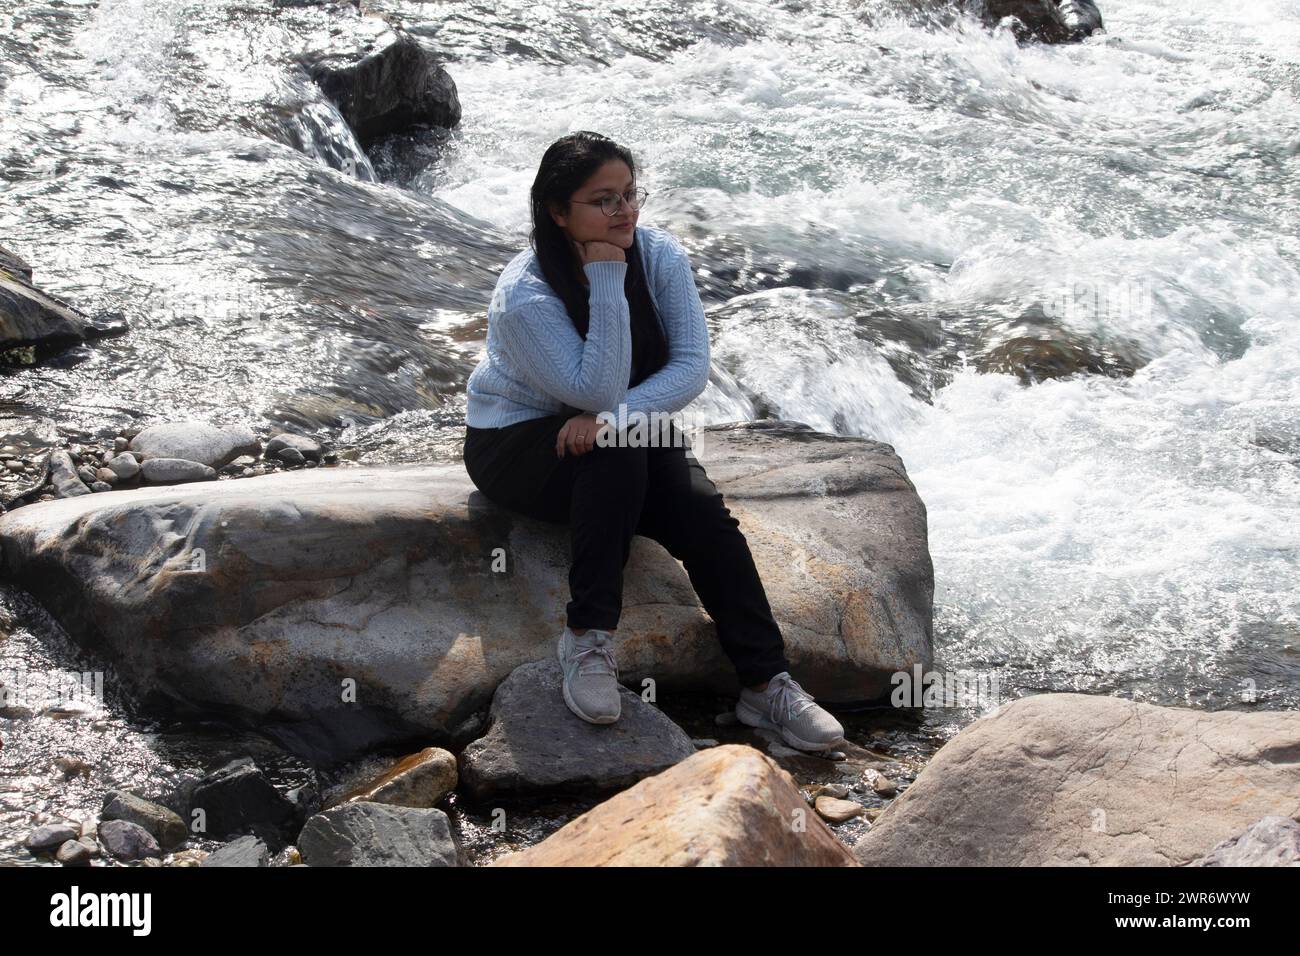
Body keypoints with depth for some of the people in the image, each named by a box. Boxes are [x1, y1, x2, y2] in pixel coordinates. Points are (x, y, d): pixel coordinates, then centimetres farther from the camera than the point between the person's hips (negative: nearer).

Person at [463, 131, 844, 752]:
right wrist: (607, 279, -33)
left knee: (704, 514, -23)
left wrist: (614, 415, -32)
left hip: (628, 443, 4)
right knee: (614, 453, -36)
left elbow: (692, 367, -17)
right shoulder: (523, 296, -25)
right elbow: (598, 389, -31)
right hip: (516, 443, -4)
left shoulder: (659, 255, -11)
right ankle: (588, 638, -29)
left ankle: (765, 684, -18)